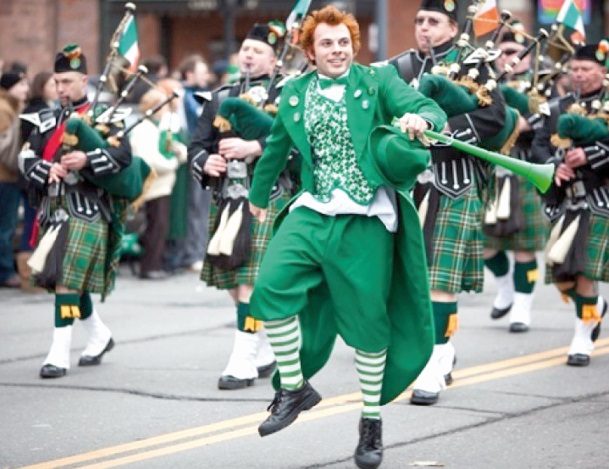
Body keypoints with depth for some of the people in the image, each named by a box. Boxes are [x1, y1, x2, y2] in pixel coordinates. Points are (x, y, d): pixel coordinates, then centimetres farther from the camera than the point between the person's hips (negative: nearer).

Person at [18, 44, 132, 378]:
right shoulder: (48, 120, 15)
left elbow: (123, 155, -14)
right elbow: (26, 157, 9)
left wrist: (86, 160, -27)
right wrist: (47, 170, -11)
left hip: (87, 209, -6)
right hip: (54, 209, 6)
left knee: (68, 278, -13)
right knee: (59, 277, 13)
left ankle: (60, 353, -11)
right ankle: (99, 335, 34)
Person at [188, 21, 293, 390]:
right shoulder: (221, 98, 17)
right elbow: (197, 144, 15)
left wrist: (253, 146, -23)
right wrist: (205, 162, -7)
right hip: (227, 198, 6)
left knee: (251, 280, -11)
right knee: (233, 281, 10)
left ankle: (244, 362, -9)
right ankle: (265, 354, 24)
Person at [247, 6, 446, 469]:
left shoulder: (379, 81, 0)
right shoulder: (294, 93, 10)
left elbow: (431, 110, -12)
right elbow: (277, 146, 27)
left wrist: (420, 119, -36)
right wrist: (259, 193, 39)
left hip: (365, 221, -3)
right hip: (312, 212, 3)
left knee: (369, 320, 1)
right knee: (271, 288, -18)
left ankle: (372, 421, 19)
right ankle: (295, 387, 2)